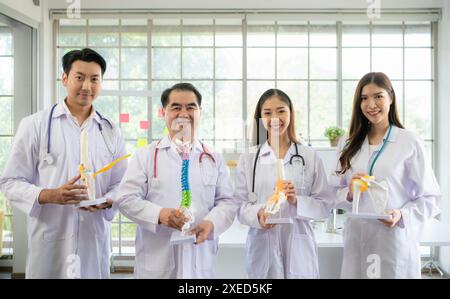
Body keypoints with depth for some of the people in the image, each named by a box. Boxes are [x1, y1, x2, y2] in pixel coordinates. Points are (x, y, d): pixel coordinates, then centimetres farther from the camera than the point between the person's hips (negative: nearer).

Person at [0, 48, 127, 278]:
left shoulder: (111, 132, 8)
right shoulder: (34, 125, -1)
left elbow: (121, 183, 10)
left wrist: (106, 201, -11)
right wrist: (50, 195, -18)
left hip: (95, 240, 3)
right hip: (48, 243, -2)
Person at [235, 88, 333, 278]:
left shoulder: (310, 157, 2)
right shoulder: (248, 158, 3)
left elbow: (325, 206, 0)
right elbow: (239, 204, -1)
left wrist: (298, 202, -16)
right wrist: (257, 214, -20)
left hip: (299, 248, 0)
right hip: (262, 247, 0)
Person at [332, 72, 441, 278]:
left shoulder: (410, 143, -6)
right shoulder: (348, 144, 6)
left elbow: (430, 198, -4)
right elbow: (336, 192, 10)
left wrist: (402, 215, -20)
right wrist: (350, 193, -10)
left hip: (395, 240, -3)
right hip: (356, 240, 4)